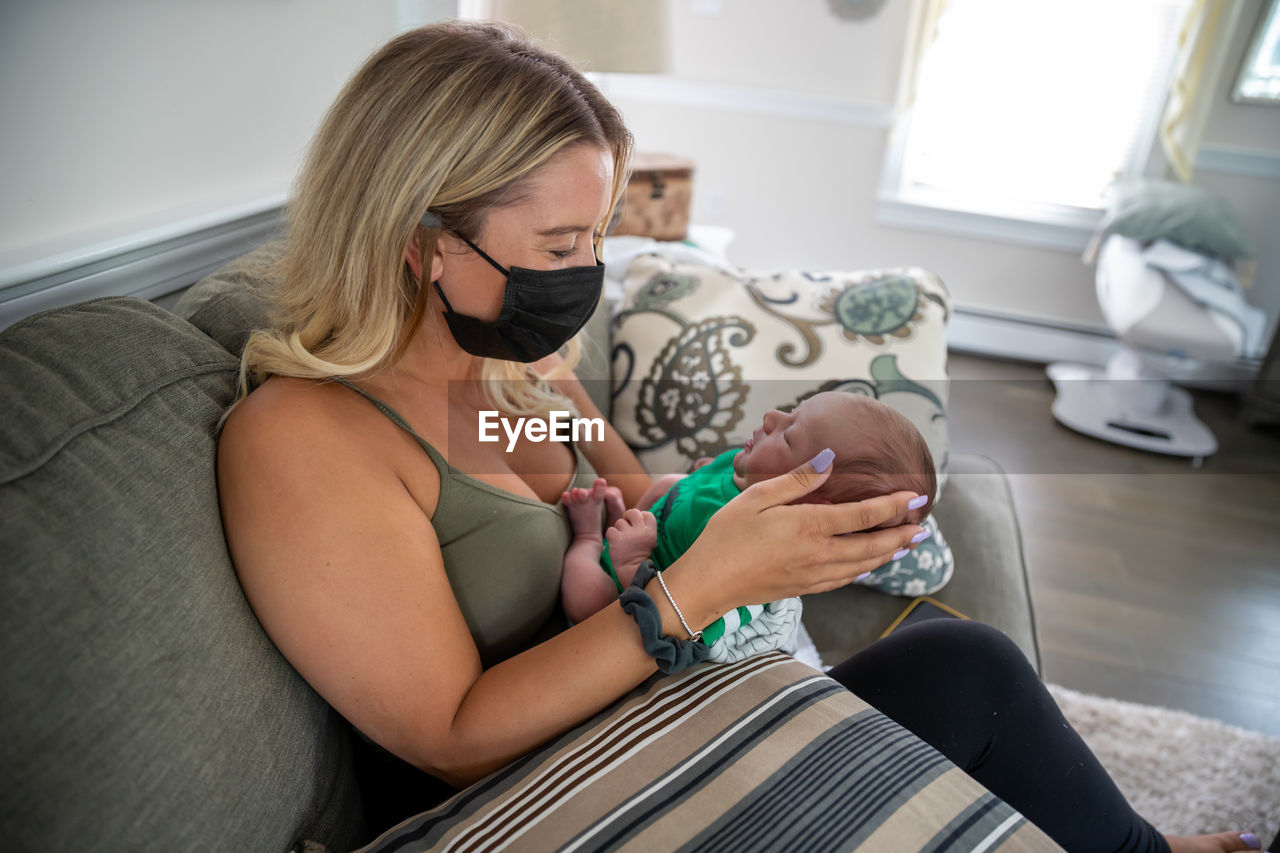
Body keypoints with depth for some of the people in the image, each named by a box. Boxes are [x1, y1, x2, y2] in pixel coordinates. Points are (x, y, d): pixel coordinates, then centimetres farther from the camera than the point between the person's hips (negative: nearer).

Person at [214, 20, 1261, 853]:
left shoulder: (523, 352, 1)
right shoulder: (296, 440, -22)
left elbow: (626, 492, 12)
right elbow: (455, 740, -23)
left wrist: (757, 483, -8)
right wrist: (698, 586, -30)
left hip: (653, 697, 7)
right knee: (967, 674, -13)